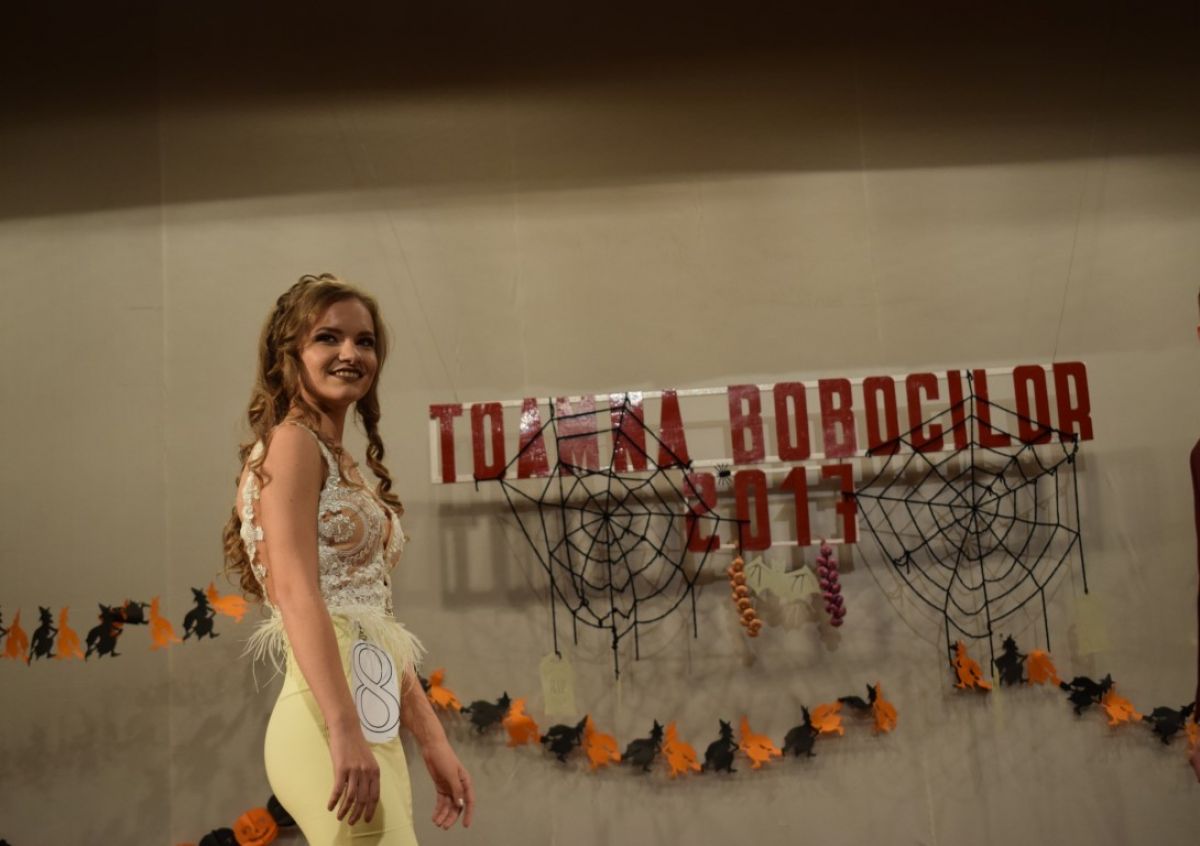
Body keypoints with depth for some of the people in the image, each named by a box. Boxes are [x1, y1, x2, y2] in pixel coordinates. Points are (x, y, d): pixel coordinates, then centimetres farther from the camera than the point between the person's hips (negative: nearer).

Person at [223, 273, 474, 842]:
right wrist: (344, 730, -25)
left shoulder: (343, 465, 22)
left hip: (373, 725, 9)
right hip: (328, 724, -9)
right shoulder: (292, 442, -3)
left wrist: (433, 742, 19)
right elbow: (296, 593, -17)